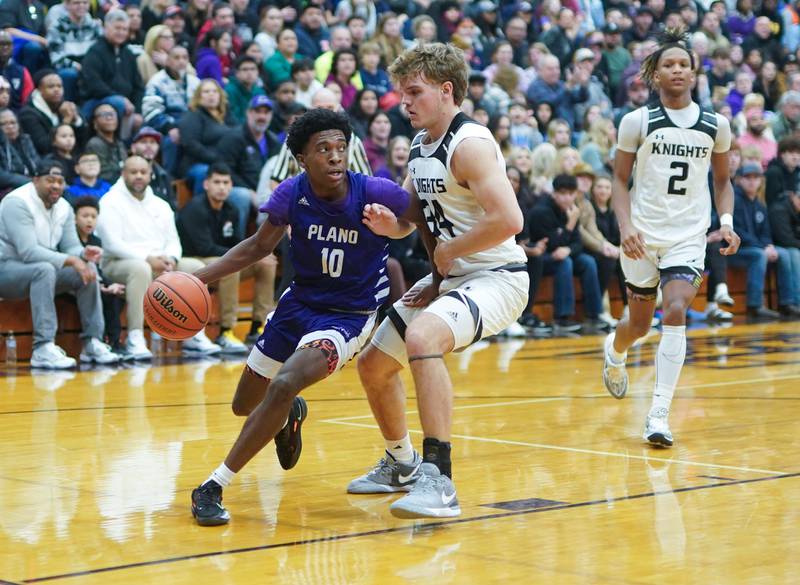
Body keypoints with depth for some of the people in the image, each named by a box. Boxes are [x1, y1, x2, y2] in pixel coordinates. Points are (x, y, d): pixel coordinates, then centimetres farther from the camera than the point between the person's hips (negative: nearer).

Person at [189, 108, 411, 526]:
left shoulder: (376, 193, -22)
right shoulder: (292, 194, -13)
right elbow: (259, 246, 3)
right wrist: (199, 277, -6)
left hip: (349, 315, -5)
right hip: (299, 302, 5)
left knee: (283, 386, -29)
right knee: (244, 405, 15)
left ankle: (215, 487, -20)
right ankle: (290, 414, 53)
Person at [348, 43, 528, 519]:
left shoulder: (470, 144, -18)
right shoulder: (421, 146, 10)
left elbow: (509, 219, -29)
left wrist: (448, 251, -16)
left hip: (495, 277, -10)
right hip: (449, 278, 10)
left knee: (422, 336, -37)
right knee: (373, 364, 16)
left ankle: (439, 481, -37)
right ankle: (401, 465, 41)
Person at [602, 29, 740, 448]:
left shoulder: (716, 125, 4)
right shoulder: (637, 122, -2)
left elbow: (722, 180, 16)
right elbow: (620, 179, 2)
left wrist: (726, 221, 0)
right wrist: (625, 225, -13)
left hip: (689, 236, 0)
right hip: (643, 236, 0)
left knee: (676, 311, -20)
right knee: (640, 323, 11)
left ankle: (659, 415, -17)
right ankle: (614, 351, 51)